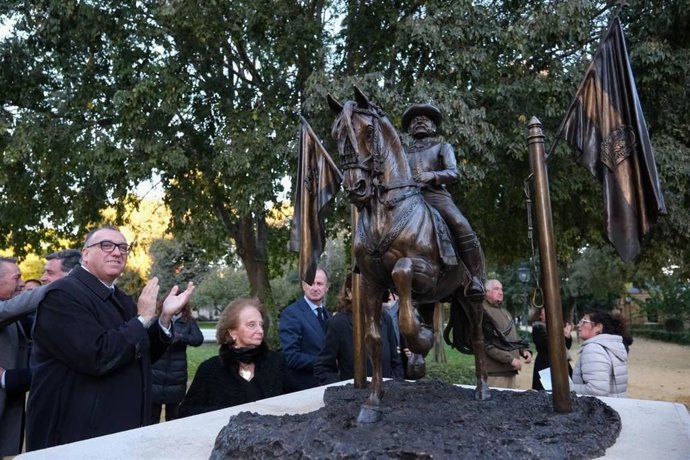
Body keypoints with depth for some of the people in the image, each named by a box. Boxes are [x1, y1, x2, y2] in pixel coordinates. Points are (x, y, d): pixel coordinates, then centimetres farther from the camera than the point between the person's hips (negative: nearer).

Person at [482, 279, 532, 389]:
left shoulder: (506, 312, 21)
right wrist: (510, 359, -18)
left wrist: (524, 350, 8)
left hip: (511, 371, 9)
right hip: (494, 372, -9)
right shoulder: (483, 311, -11)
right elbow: (487, 344, -18)